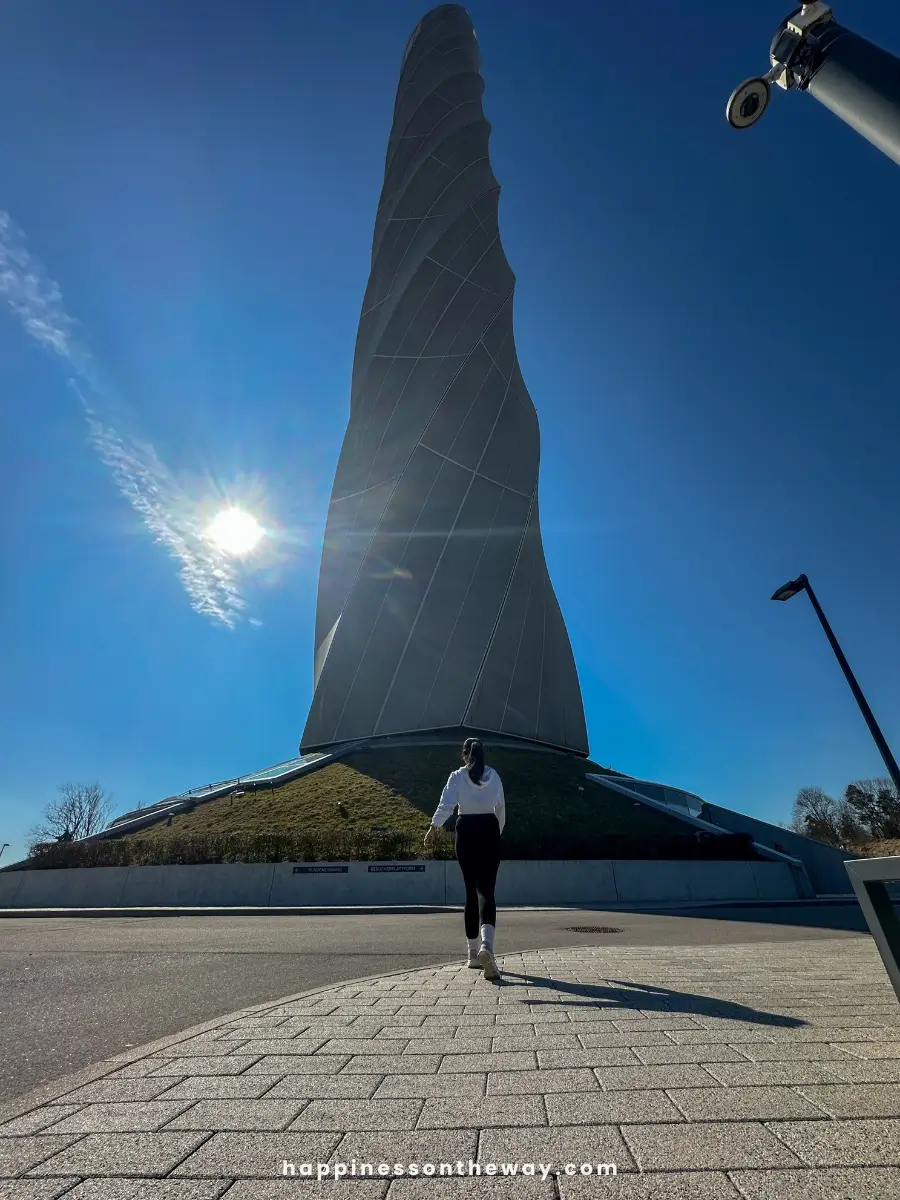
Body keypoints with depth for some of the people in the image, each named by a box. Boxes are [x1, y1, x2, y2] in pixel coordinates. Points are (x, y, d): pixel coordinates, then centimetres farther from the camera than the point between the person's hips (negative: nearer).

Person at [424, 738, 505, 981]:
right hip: (489, 832, 0)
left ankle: (473, 952, 21)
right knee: (486, 891, 0)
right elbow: (501, 808, 10)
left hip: (466, 832, 0)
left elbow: (446, 805, -16)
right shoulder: (494, 776, 3)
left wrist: (434, 827, -14)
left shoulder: (457, 776, -4)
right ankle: (486, 944, -21)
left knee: (471, 891, 12)